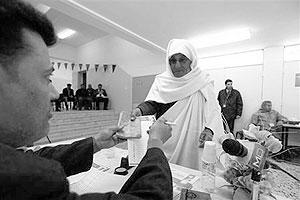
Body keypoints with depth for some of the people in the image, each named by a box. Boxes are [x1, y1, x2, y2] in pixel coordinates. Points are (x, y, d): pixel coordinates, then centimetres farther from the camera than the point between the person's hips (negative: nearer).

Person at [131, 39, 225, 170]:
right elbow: (152, 103, -4)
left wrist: (209, 130, -27)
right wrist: (140, 109, -25)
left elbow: (213, 110, -8)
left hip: (191, 144, -1)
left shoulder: (202, 82, -3)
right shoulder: (161, 81, 3)